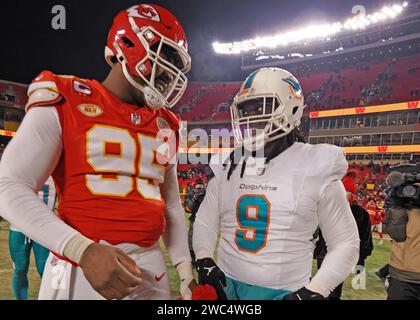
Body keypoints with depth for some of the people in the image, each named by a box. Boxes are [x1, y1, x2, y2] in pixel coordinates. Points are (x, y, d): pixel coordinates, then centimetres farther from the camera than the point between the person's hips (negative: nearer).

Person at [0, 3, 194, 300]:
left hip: (151, 266, 5)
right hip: (80, 266, -4)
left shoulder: (166, 125, 8)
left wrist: (185, 268, 10)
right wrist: (83, 250, -22)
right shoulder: (66, 102, -7)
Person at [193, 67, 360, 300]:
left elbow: (345, 243, -5)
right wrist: (204, 260, -8)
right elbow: (205, 221, 7)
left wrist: (314, 291, -14)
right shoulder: (227, 167, 1)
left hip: (284, 292, -3)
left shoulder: (316, 169, -10)